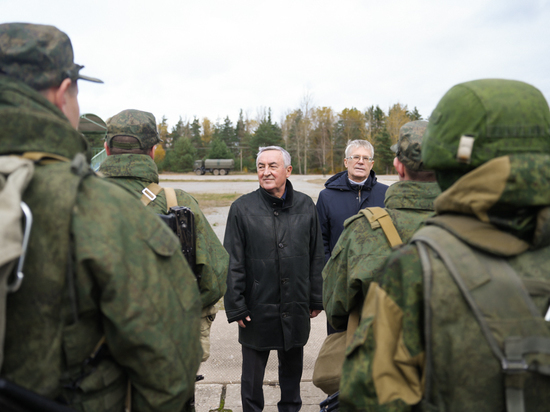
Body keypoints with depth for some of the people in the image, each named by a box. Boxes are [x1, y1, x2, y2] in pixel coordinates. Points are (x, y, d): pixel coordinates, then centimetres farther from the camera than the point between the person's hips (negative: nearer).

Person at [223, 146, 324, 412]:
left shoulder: (305, 206, 1)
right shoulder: (242, 208, -7)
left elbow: (316, 258, 5)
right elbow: (233, 264, -6)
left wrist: (316, 300, 5)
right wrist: (235, 307, -8)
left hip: (296, 309, 3)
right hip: (257, 309, -2)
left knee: (292, 367, 21)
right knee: (252, 373, 14)